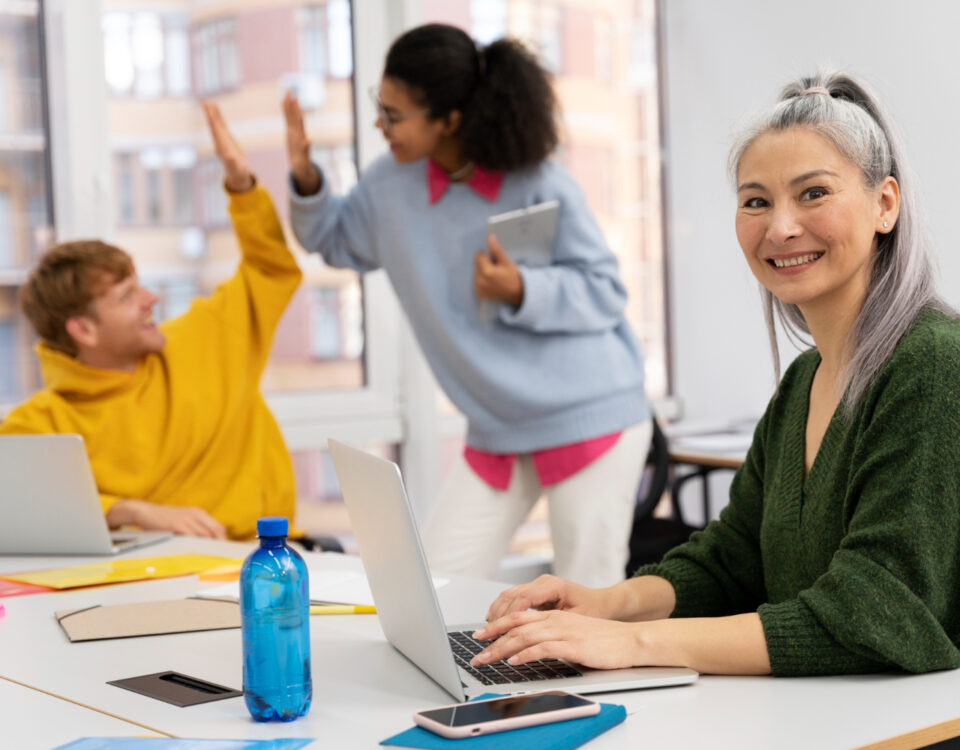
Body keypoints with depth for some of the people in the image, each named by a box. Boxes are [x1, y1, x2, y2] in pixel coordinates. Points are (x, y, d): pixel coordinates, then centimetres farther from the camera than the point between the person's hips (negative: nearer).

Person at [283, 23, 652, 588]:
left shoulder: (538, 185, -16)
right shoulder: (393, 183, 0)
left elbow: (606, 293, -12)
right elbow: (338, 241, 18)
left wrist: (521, 291, -29)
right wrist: (306, 180, -1)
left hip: (591, 414, -5)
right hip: (497, 428, 6)